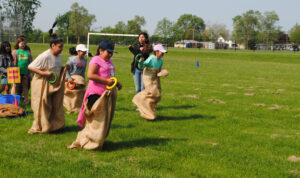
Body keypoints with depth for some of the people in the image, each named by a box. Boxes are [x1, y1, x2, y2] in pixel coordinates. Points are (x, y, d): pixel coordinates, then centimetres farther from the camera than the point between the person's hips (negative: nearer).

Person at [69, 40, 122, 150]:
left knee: (106, 119, 12)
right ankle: (88, 142, 2)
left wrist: (116, 83, 14)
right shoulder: (96, 60, -9)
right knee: (98, 120, -8)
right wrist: (106, 81, -21)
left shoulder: (109, 62, 19)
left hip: (108, 94, 9)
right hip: (97, 94, -9)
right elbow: (90, 75, -22)